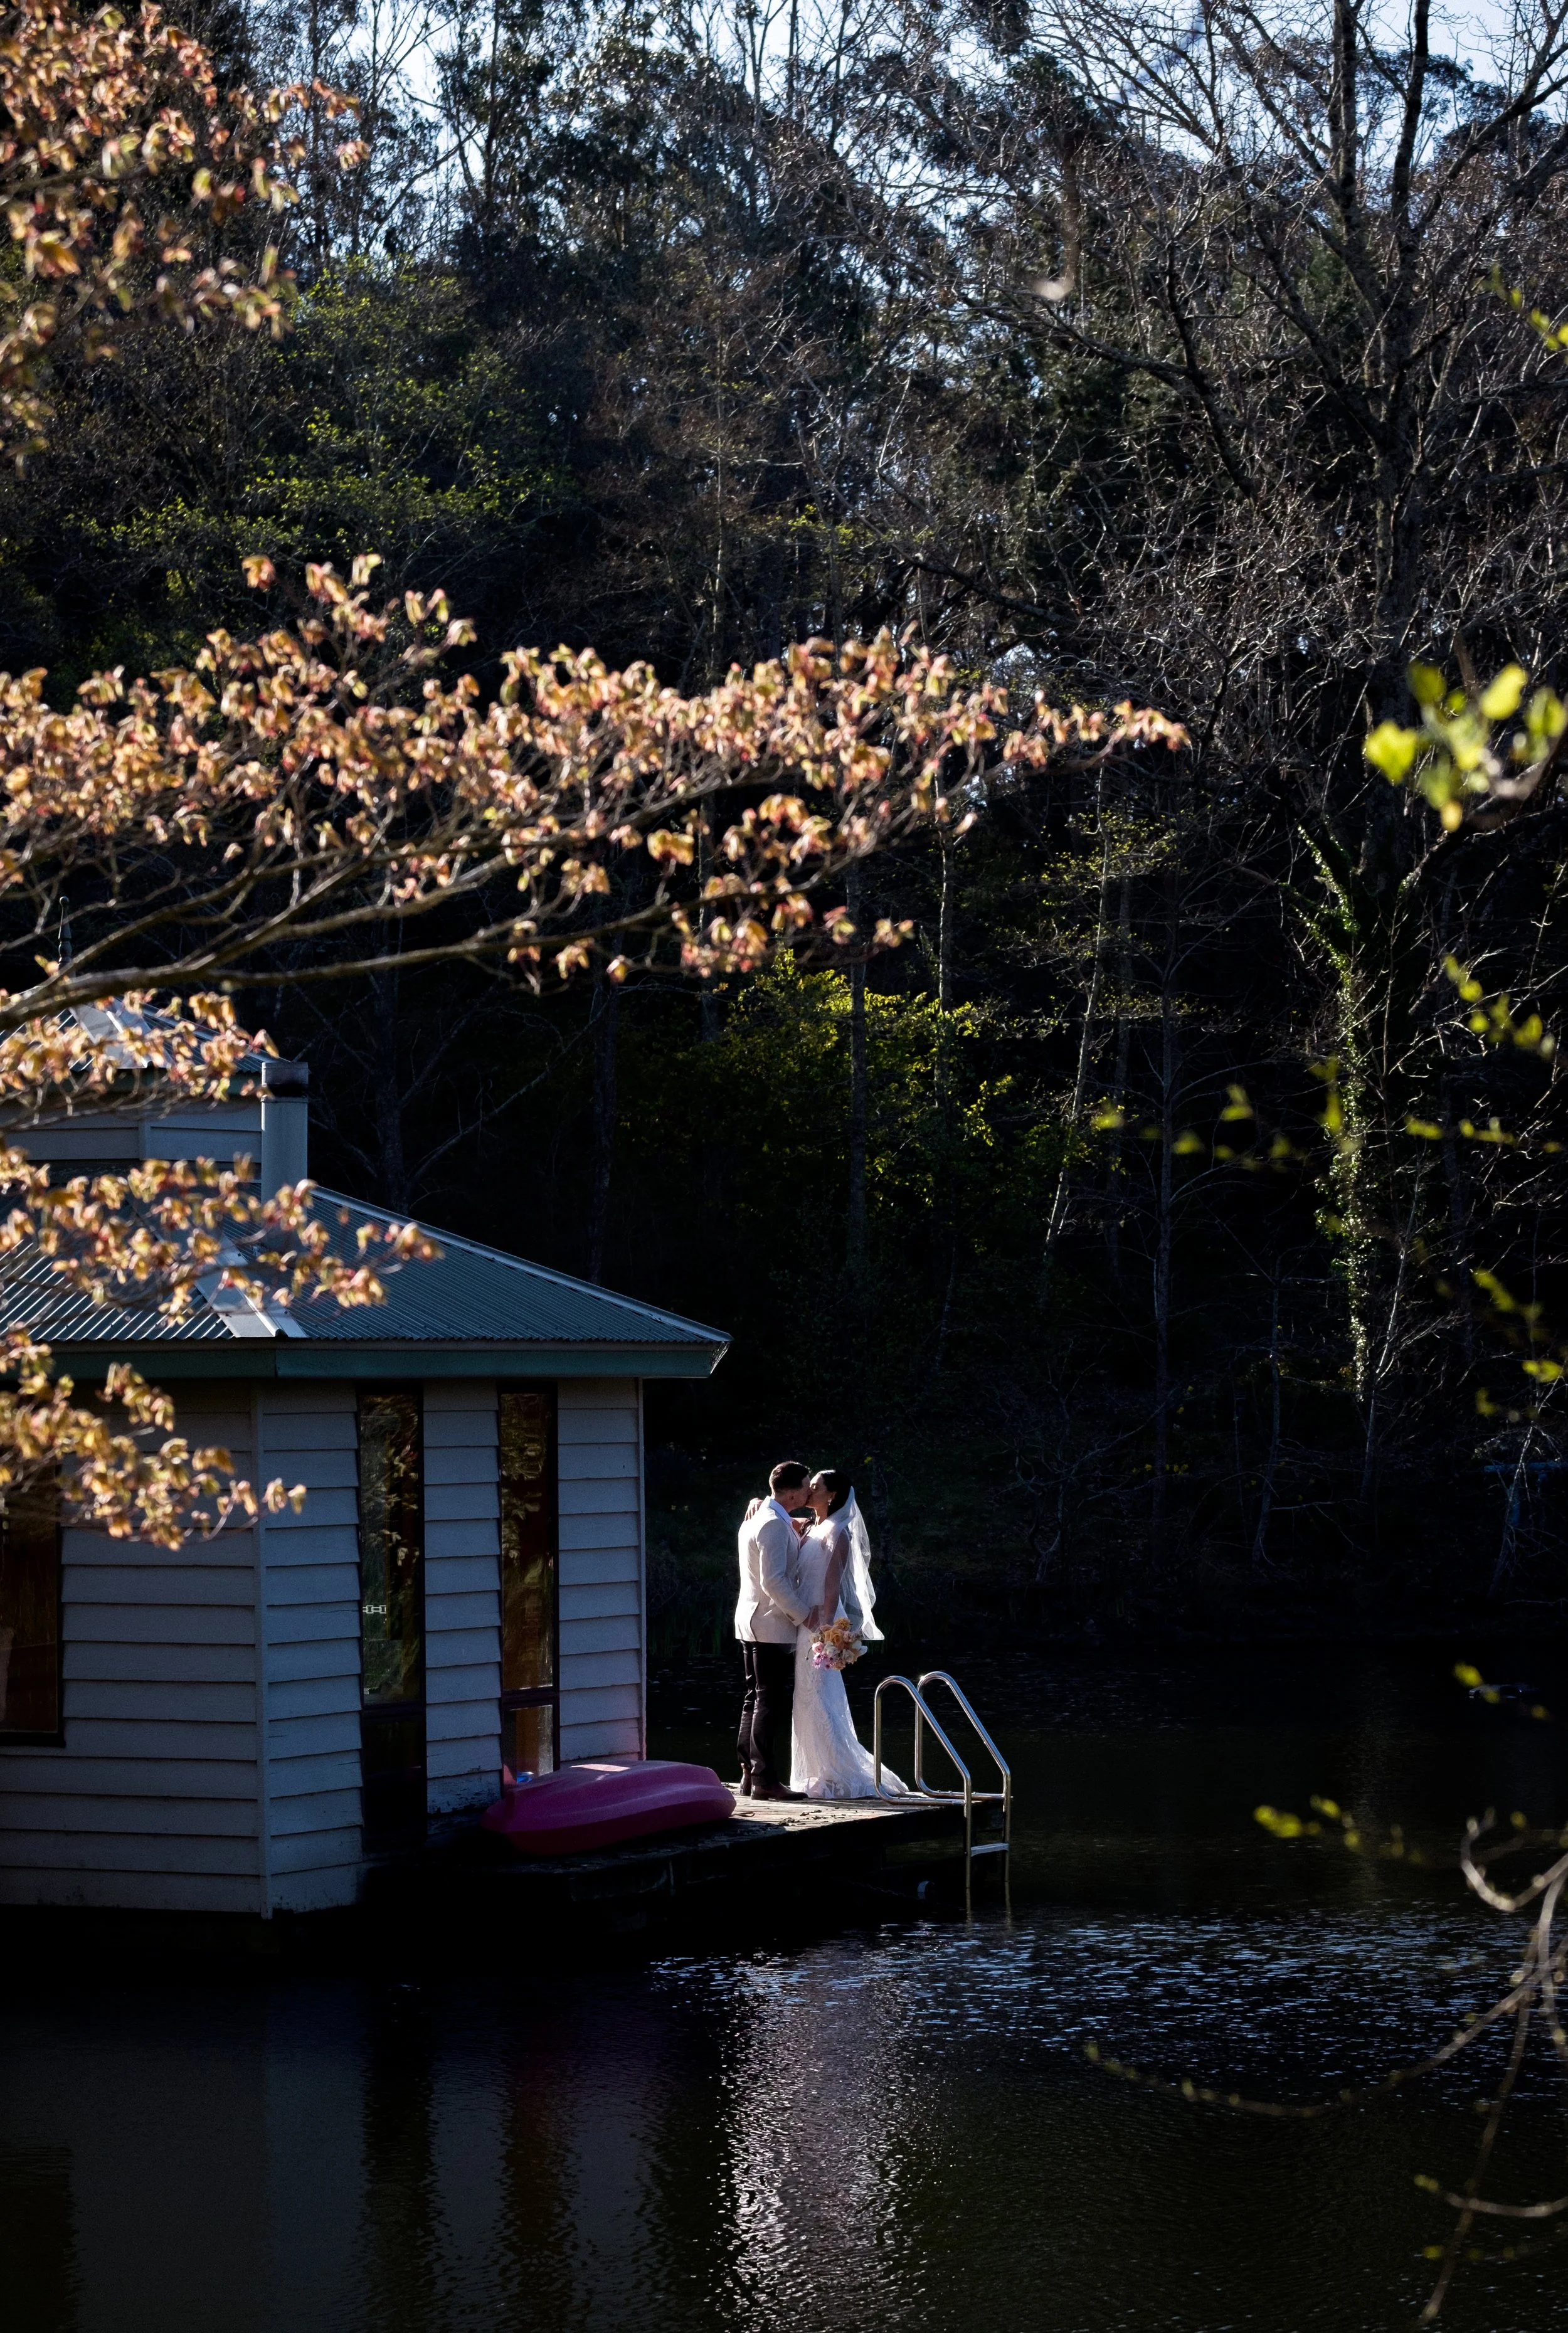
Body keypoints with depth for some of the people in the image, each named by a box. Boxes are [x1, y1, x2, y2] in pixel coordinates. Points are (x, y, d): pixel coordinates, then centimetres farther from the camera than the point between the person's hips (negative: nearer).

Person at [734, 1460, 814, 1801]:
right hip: (773, 1626, -10)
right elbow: (773, 1581, -23)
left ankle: (749, 1774, 15)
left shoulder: (755, 1517, 14)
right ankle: (765, 1779, -6)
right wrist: (804, 1614, -16)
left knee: (756, 1699, 12)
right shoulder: (775, 1525, -17)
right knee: (770, 1702, -7)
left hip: (751, 1623, 10)